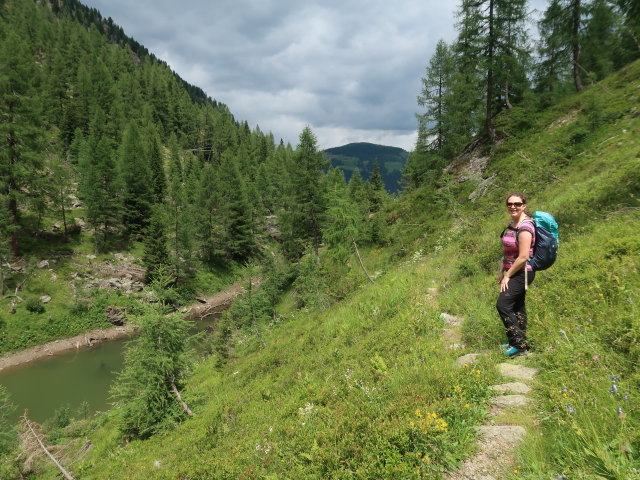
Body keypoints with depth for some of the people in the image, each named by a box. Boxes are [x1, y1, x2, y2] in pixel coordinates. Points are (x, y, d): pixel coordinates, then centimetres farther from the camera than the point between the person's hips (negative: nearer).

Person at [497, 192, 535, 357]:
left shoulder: (525, 227, -21)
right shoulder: (512, 223, 8)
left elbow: (523, 257, -24)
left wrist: (507, 276, -16)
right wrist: (502, 270, 12)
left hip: (522, 272, -10)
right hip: (513, 271, 10)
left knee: (503, 305, -12)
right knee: (517, 306, 16)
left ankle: (519, 343, -1)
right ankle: (520, 342, 29)